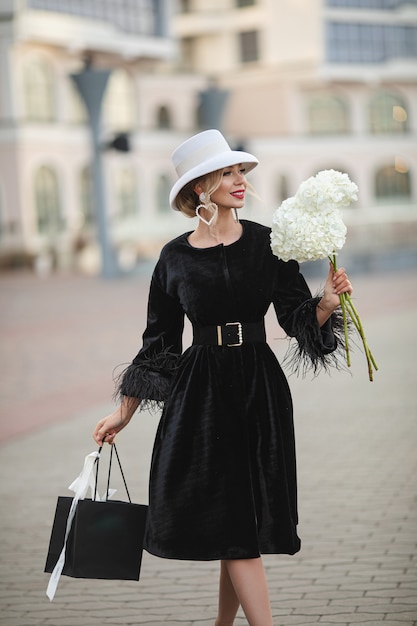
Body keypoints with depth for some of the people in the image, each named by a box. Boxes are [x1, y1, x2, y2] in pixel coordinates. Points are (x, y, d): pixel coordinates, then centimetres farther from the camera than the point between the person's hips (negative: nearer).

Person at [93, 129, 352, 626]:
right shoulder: (175, 258, 2)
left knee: (242, 521, 4)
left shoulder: (266, 244, 2)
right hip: (200, 392, -1)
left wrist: (327, 302, -21)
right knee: (232, 526, -5)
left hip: (259, 386, 1)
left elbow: (298, 319, 1)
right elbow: (157, 343, 9)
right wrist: (124, 413, 12)